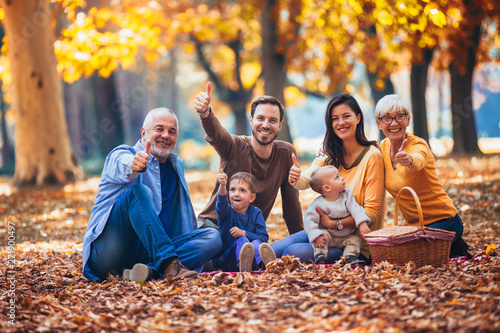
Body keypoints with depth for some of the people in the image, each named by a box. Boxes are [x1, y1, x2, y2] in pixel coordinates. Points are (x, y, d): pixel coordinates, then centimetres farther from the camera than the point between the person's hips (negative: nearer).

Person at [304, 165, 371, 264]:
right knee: (323, 234, -31)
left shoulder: (346, 197, -7)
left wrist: (362, 223, -32)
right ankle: (320, 259, -33)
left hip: (346, 237, 4)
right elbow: (309, 220, -20)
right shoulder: (318, 204, -18)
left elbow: (356, 210, -15)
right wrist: (316, 236, -31)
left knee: (355, 239, -16)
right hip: (329, 235, -4)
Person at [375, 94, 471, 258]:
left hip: (444, 222, -8)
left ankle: (453, 249, 2)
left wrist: (409, 160, -70)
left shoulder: (418, 145, -21)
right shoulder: (384, 147, -1)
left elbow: (418, 163, -47)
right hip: (414, 225, 8)